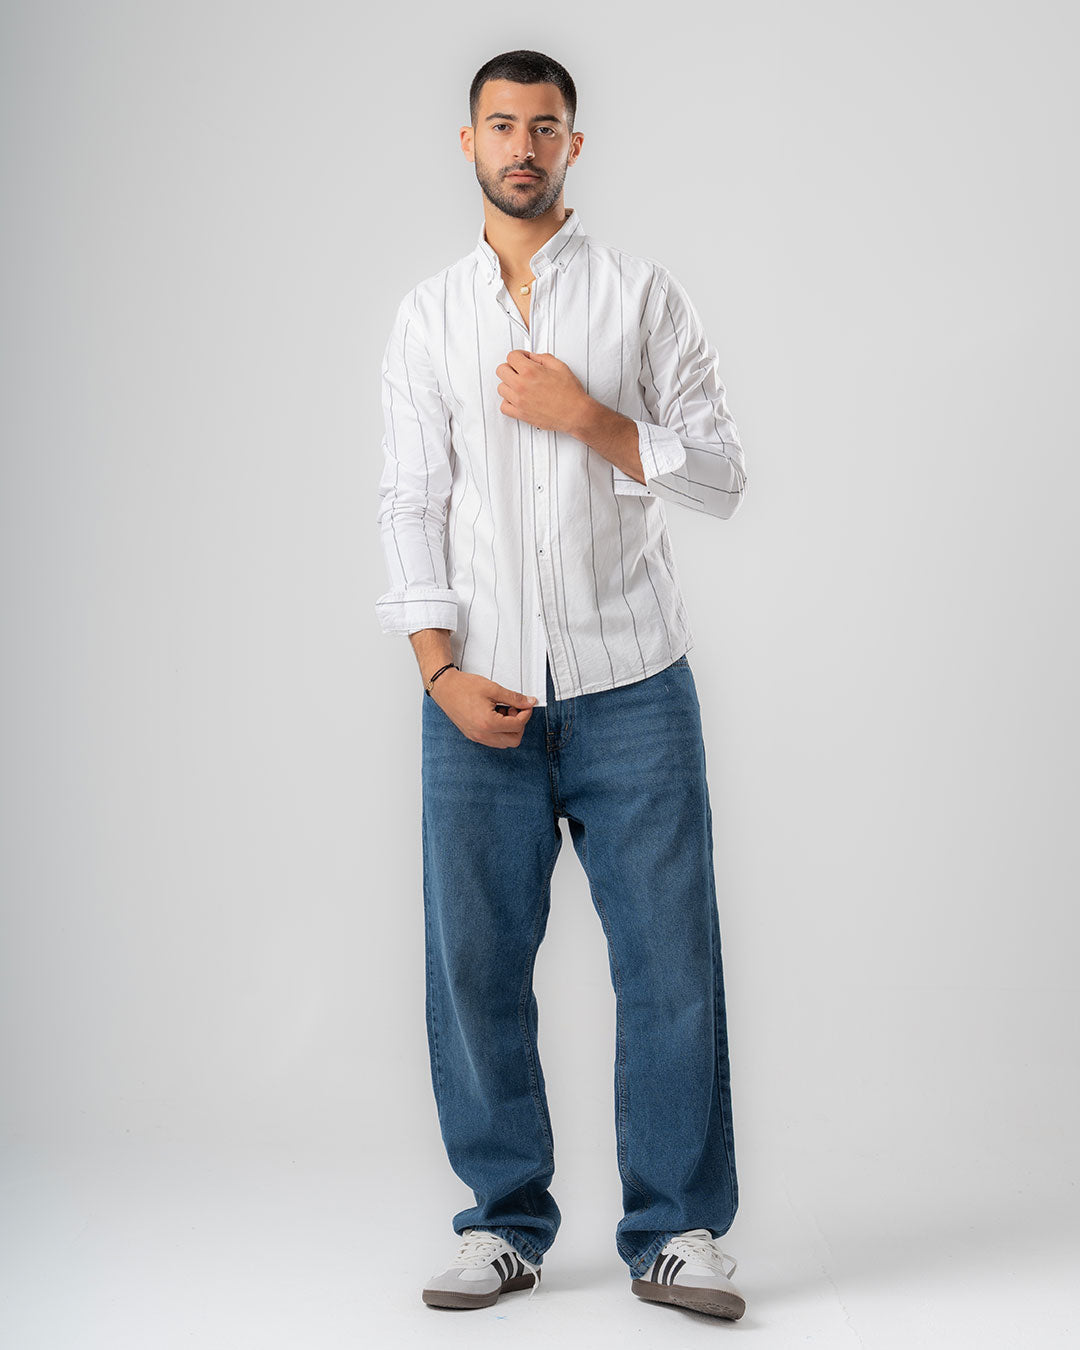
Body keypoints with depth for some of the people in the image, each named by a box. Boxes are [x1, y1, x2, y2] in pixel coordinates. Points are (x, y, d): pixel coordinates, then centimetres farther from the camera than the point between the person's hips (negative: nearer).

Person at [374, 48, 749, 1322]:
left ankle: (675, 1233, 11)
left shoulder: (644, 295, 7)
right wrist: (443, 670, -7)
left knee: (668, 962, -1)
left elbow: (721, 476, 3)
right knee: (475, 964, 3)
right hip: (480, 693, 1)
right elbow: (410, 504, 5)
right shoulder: (426, 316, 11)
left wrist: (590, 417, -10)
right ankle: (505, 1225, 17)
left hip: (629, 687, -1)